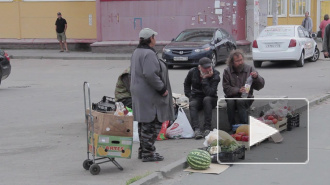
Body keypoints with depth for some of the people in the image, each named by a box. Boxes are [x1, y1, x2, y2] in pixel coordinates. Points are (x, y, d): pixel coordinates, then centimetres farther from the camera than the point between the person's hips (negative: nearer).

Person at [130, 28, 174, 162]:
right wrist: (162, 88, -18)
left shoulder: (137, 52, 15)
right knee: (152, 124, -6)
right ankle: (148, 152, -4)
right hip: (149, 94, -11)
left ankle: (143, 150, 23)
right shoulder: (148, 53, -18)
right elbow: (150, 74, -27)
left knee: (144, 123, 16)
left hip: (139, 92, 11)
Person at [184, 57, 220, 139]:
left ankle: (207, 128, -41)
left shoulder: (215, 75, -11)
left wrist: (205, 79, -26)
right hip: (196, 98, 2)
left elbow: (209, 93, -23)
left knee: (207, 99, -37)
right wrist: (189, 95, 6)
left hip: (210, 99, -2)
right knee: (192, 104, -33)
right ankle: (197, 129, -50)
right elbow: (186, 84, 21)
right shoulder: (193, 72, -1)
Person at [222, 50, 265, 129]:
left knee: (240, 101, -33)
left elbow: (260, 86, 1)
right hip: (232, 97, 0)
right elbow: (226, 89, -5)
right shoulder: (227, 71, 4)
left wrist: (257, 77, -20)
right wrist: (238, 90, -21)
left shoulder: (249, 69, 4)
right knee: (230, 102, -32)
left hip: (247, 97, 0)